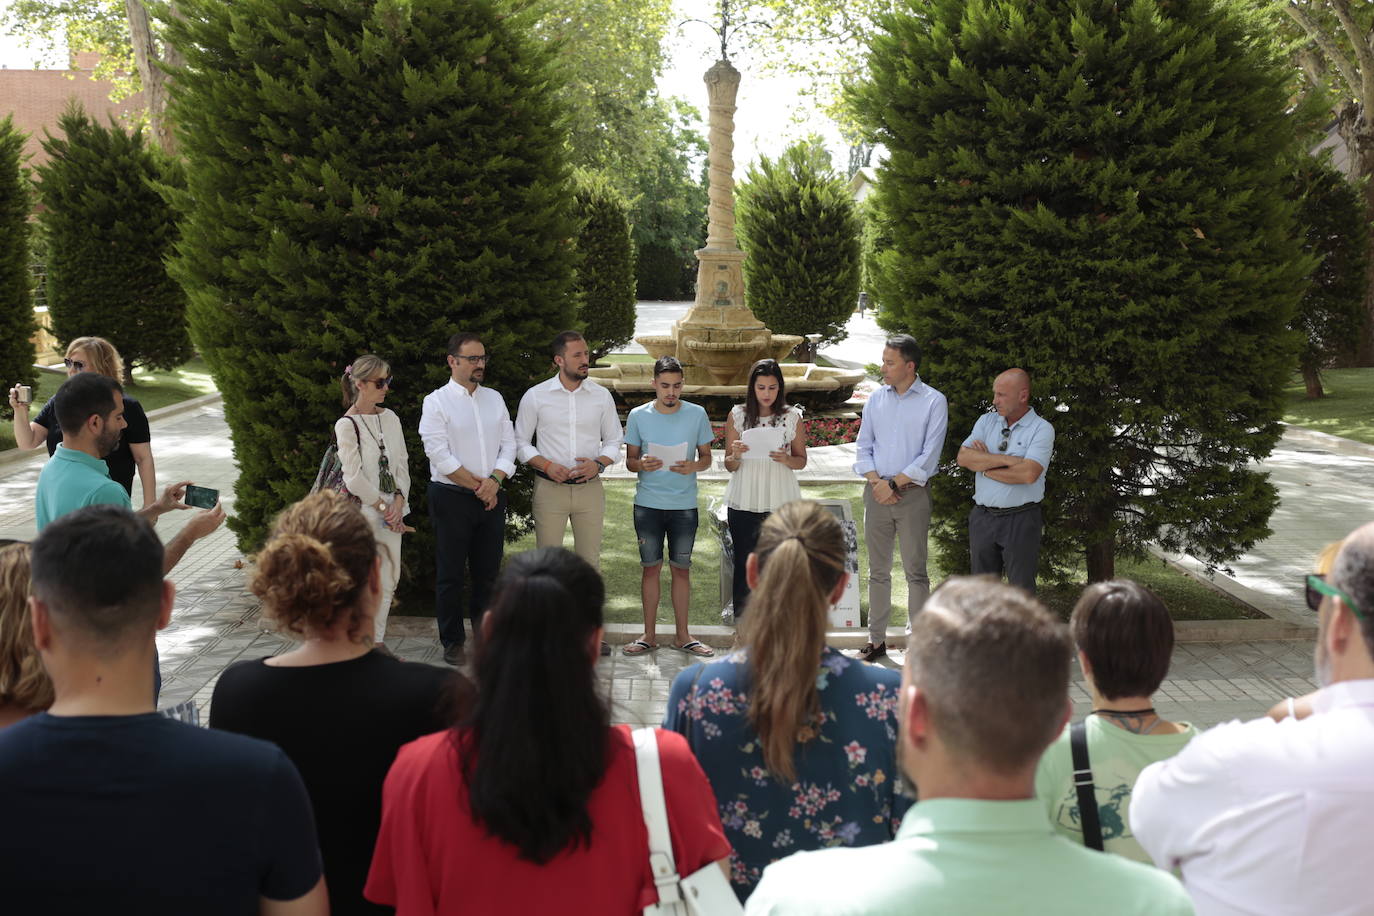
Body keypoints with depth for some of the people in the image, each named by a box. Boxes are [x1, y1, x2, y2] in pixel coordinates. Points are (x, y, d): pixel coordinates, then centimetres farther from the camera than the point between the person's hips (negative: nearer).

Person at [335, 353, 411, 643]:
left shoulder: (390, 418, 10)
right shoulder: (347, 425, -9)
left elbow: (402, 464, 9)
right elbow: (354, 478, -12)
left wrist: (399, 502, -5)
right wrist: (384, 507, -10)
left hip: (392, 512, 6)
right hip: (363, 512, -6)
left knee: (389, 579, 9)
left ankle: (377, 643, 20)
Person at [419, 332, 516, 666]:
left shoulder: (494, 399, 12)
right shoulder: (437, 401, -4)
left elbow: (509, 443, 8)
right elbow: (439, 454, -11)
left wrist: (494, 480, -9)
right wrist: (478, 486, -10)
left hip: (491, 498, 4)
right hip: (452, 497, -4)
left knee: (489, 572, 9)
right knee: (451, 573, 2)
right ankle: (453, 642, 13)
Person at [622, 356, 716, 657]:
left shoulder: (697, 414, -1)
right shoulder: (638, 415, -1)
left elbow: (706, 456, 6)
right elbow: (630, 459, 5)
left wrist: (694, 466, -17)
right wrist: (642, 464, -18)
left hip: (684, 505, 0)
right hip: (647, 504, 0)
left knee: (681, 568, 7)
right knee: (651, 567, 7)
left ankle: (682, 635, 17)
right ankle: (649, 634, 18)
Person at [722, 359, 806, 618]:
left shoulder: (792, 417, 2)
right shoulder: (737, 415, 2)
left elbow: (801, 460, 9)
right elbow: (729, 465, 4)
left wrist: (786, 459, -13)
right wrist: (736, 456, -18)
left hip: (780, 502, 0)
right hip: (743, 502, 0)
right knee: (744, 565, 5)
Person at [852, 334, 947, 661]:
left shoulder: (934, 402, -3)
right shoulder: (876, 398, 9)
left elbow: (929, 456, -8)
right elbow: (864, 446, 8)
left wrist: (893, 482, -13)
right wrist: (876, 482, -7)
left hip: (913, 493, -4)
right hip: (877, 494, 4)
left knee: (915, 570, 0)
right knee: (878, 570, 8)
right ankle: (876, 640, 15)